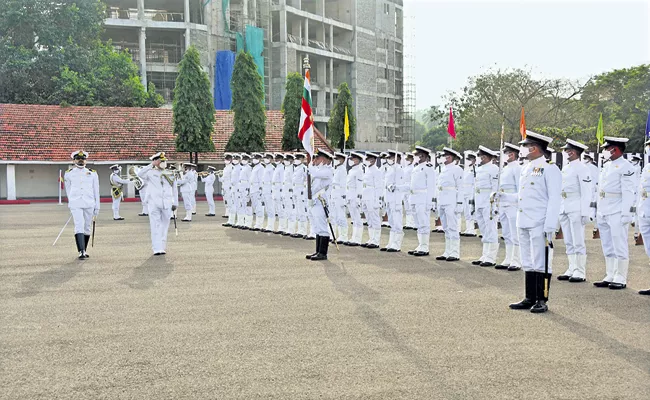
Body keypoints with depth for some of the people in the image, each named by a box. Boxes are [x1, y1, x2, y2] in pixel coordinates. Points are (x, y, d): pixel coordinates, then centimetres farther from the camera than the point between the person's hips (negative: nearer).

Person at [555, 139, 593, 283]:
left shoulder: (581, 168, -8)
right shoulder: (565, 168, 17)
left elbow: (587, 191, -12)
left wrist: (585, 213, -17)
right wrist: (558, 210, 17)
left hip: (576, 209, -8)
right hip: (564, 209, 8)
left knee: (578, 242, -6)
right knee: (568, 242, 9)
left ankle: (580, 273, -2)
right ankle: (572, 270, 15)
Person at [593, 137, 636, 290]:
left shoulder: (626, 167, -8)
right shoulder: (607, 166, 18)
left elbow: (628, 192, -14)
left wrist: (626, 213, -20)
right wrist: (598, 212, 18)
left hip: (617, 213, -9)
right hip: (604, 213, 9)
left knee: (620, 247, -4)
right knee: (608, 247, 12)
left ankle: (621, 279, 0)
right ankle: (609, 277, 18)